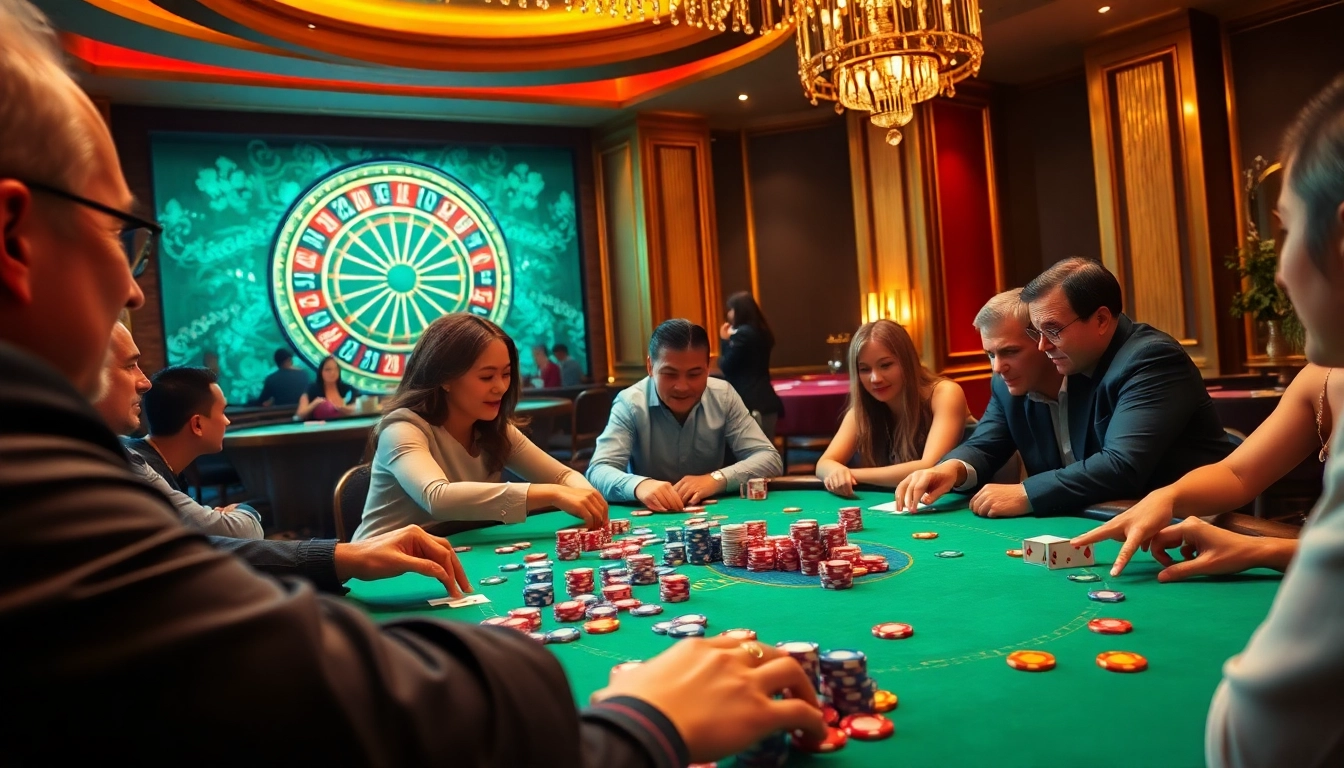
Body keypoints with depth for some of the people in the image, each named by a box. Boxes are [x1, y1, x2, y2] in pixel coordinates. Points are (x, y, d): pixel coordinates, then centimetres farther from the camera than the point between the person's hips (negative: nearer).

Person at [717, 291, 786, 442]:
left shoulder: (742, 334, -13)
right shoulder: (760, 332, 14)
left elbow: (726, 366, -11)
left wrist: (725, 340, 2)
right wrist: (730, 340, 13)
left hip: (750, 404, -9)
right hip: (765, 401, 9)